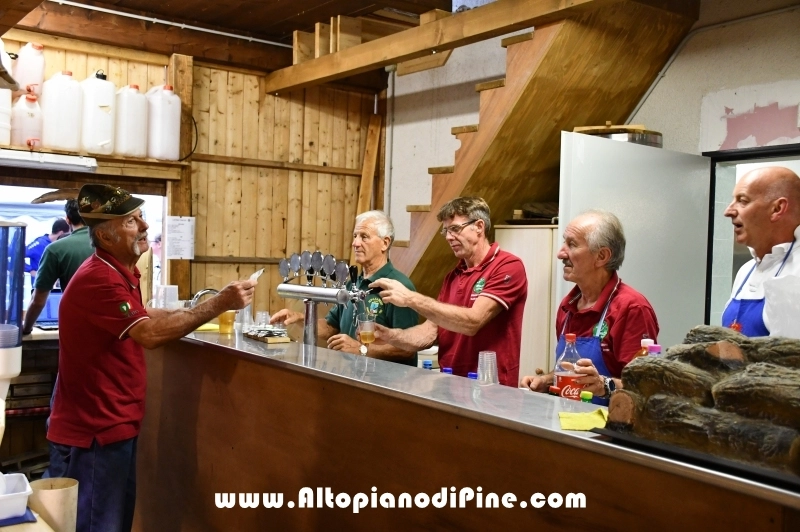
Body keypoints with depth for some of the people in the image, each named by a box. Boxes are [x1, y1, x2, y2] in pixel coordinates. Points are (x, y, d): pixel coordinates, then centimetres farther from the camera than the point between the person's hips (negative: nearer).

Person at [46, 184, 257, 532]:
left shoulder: (119, 272, 10)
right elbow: (150, 334, -32)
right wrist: (219, 304, -30)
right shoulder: (98, 279, -24)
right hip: (99, 423, -10)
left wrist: (197, 311, 7)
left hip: (115, 418, 10)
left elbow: (140, 319, 18)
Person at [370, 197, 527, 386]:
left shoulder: (509, 267, -8)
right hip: (451, 384, 5)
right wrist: (389, 335, -10)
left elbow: (472, 322, -19)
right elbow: (430, 331, 7)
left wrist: (411, 298, -20)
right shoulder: (452, 276, 12)